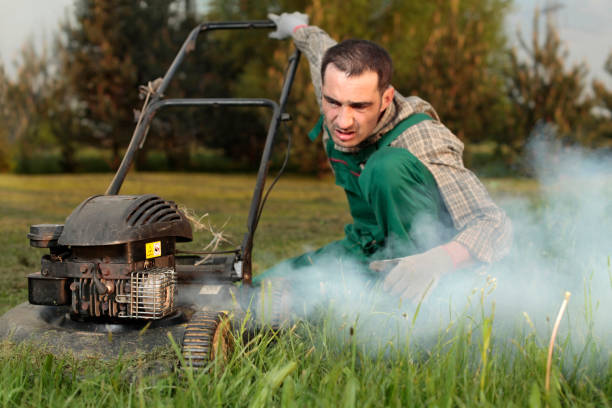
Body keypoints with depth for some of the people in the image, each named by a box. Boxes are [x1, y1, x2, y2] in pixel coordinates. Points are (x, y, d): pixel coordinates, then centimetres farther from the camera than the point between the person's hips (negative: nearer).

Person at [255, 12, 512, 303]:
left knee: (389, 164, -35)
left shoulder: (421, 141, -33)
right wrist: (298, 28, 34)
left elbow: (494, 224, -40)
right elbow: (321, 47, 12)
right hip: (368, 249, 7)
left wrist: (436, 262, -60)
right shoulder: (335, 110, -13)